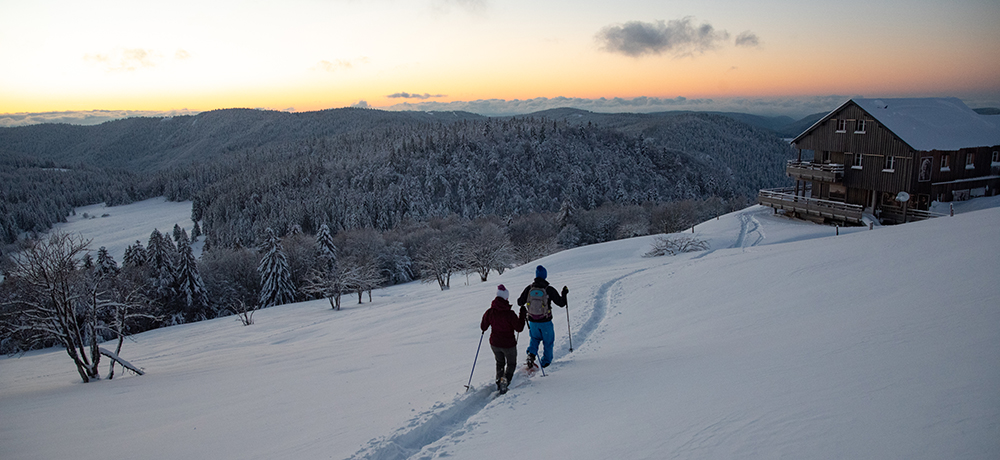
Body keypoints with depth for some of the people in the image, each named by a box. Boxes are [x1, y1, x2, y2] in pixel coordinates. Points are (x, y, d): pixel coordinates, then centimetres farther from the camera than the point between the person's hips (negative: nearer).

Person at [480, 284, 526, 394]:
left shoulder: (489, 312, -12)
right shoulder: (509, 314, -24)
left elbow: (483, 327, -1)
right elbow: (519, 328, -15)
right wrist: (522, 315, -6)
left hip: (494, 344, 4)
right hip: (508, 345, -4)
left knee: (500, 362, 30)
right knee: (511, 364, 19)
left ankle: (499, 381, 22)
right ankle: (506, 379, -7)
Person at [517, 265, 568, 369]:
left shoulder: (529, 288, -8)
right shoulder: (549, 290, -15)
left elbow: (520, 302, 1)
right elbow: (561, 303, -7)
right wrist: (564, 293, 10)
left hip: (532, 321, 2)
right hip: (545, 322, -2)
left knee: (535, 338, 26)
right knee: (548, 341, 19)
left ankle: (531, 354, 2)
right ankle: (546, 362, 27)